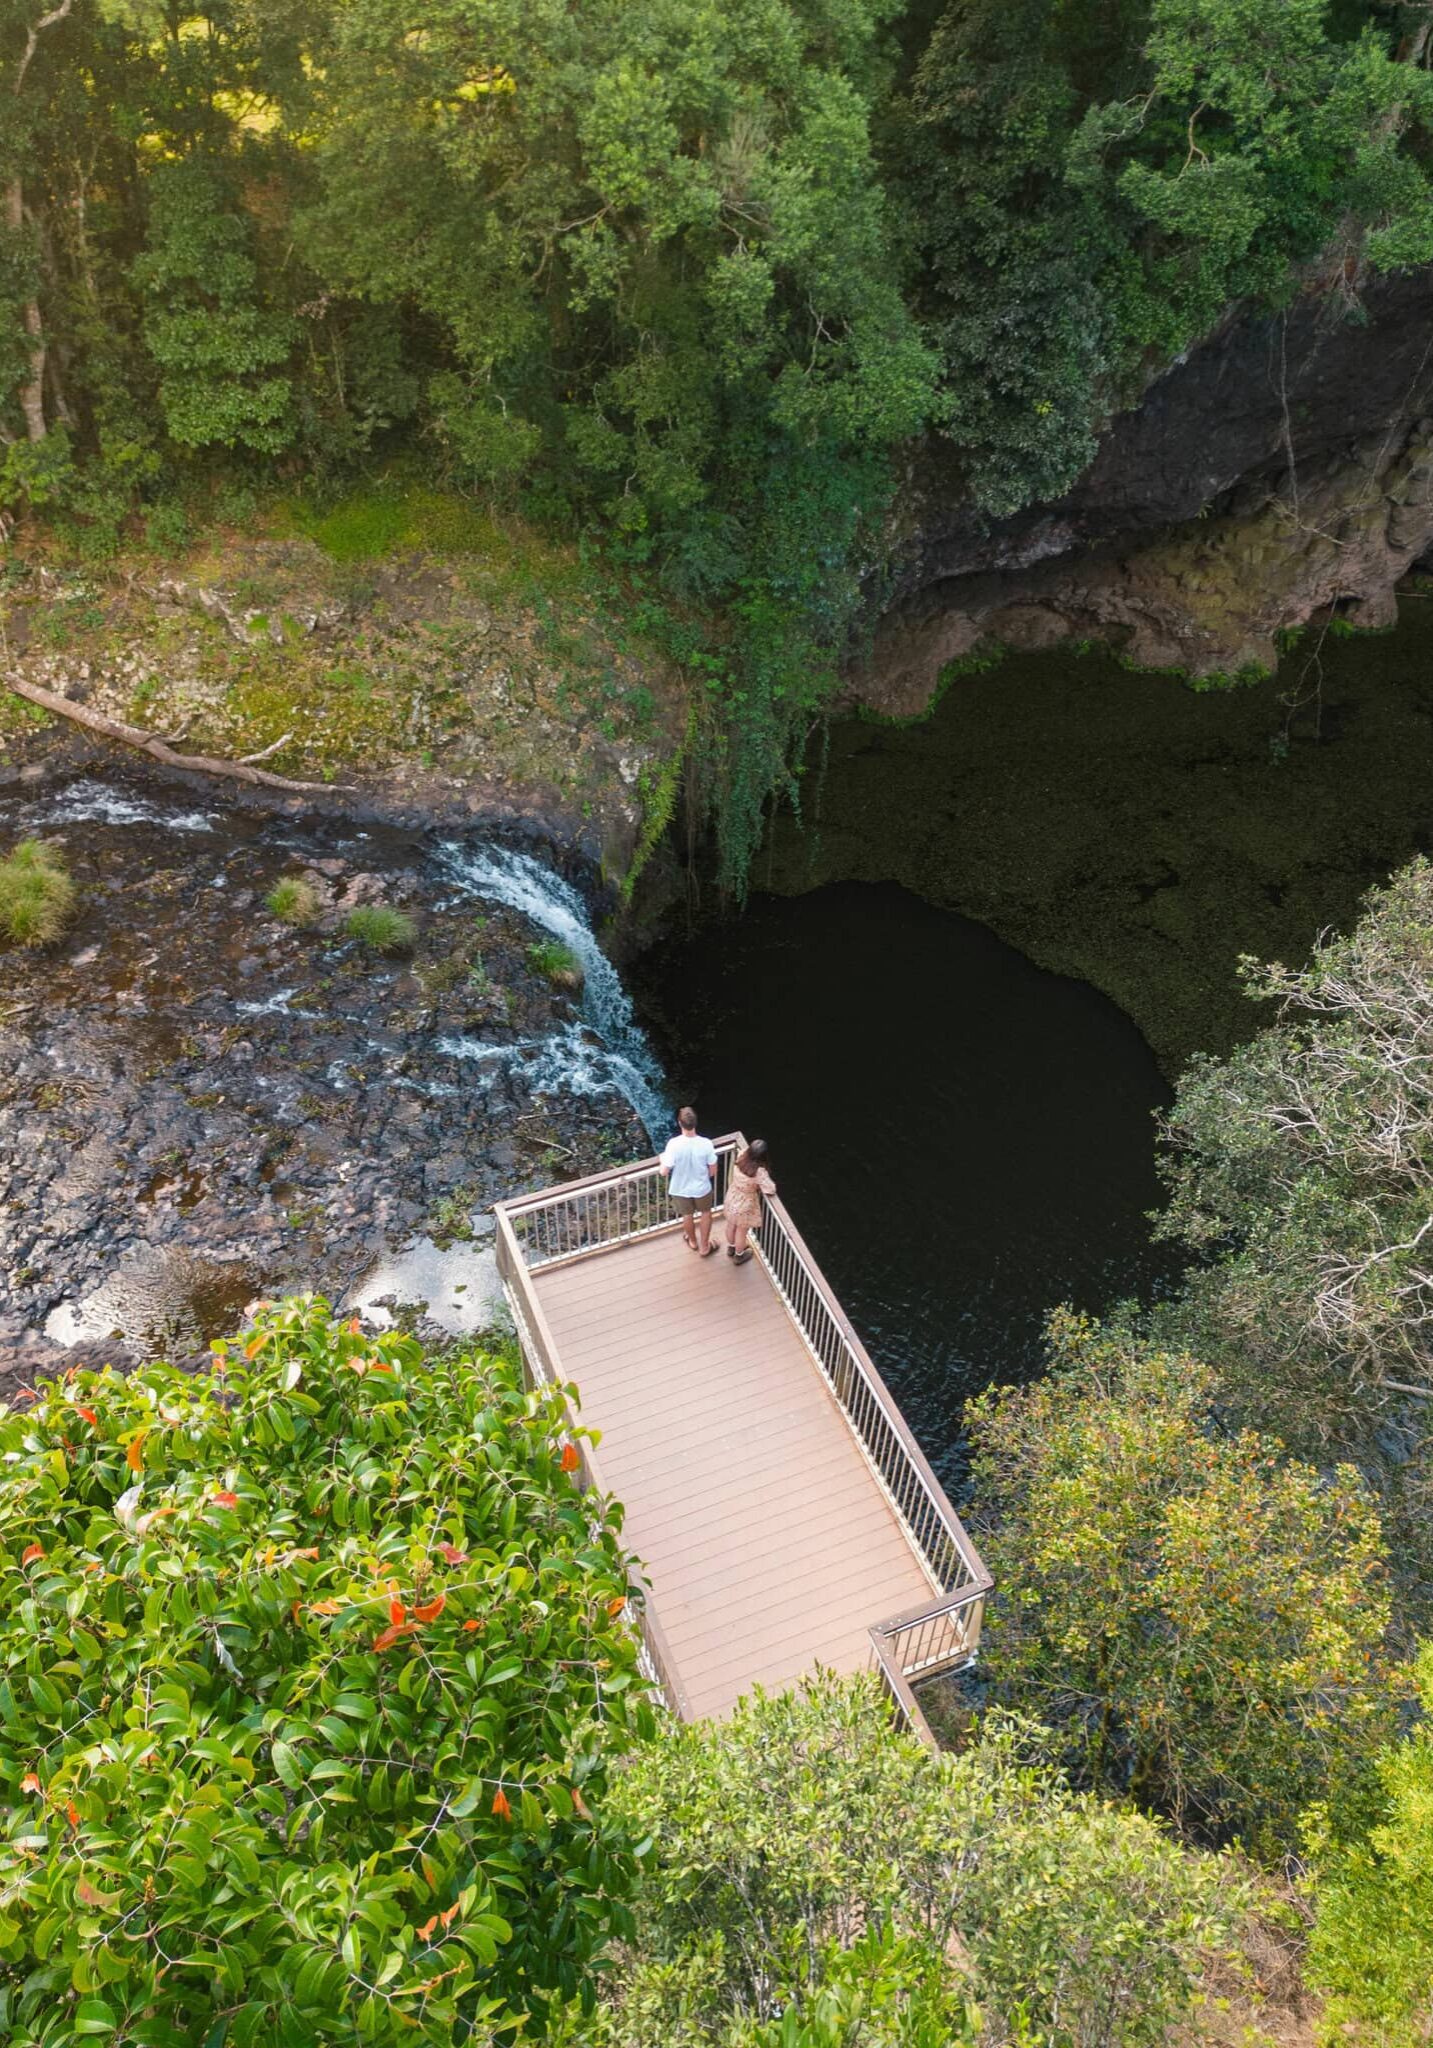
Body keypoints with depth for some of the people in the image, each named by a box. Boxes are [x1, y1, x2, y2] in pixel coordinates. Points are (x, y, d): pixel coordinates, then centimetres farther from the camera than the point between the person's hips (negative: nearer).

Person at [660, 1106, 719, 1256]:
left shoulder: (674, 1144, -31)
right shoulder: (706, 1144, -26)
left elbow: (664, 1171, -24)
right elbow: (713, 1170, -13)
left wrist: (663, 1159, -1)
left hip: (680, 1189, 0)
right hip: (702, 1188, 0)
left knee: (687, 1215, 28)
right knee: (705, 1213, 28)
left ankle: (693, 1242, 53)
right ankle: (704, 1247, 42)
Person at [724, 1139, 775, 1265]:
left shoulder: (741, 1158, -21)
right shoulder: (759, 1172, -37)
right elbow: (770, 1190, -29)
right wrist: (770, 1182, -10)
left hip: (732, 1198, 6)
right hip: (744, 1205, -5)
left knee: (731, 1225, 31)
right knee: (741, 1231, 22)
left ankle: (731, 1248, 58)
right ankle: (738, 1256, 47)